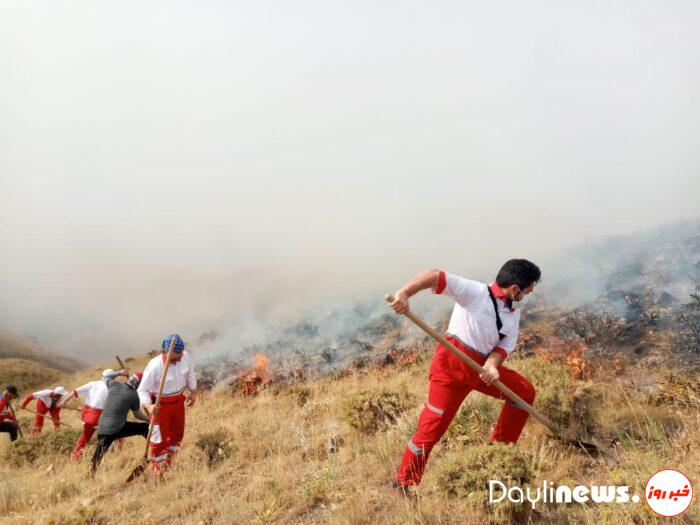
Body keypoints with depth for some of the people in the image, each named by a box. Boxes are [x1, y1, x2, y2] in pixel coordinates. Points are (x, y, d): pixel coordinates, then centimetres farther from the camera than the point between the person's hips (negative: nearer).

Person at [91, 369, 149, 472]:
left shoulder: (114, 385, 2)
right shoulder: (134, 395, -6)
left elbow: (105, 375, 24)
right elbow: (137, 415, 9)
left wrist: (120, 373, 24)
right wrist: (149, 419, 23)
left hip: (102, 428, 5)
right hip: (117, 429, -5)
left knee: (99, 453, 17)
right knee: (145, 428, 7)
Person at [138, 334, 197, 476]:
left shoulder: (185, 357, -19)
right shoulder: (154, 367, -33)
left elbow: (190, 374, 3)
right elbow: (142, 390, -24)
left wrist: (193, 392, 9)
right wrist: (149, 406, -40)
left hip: (179, 400, 5)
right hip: (161, 405, -5)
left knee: (177, 432, 22)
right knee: (160, 438, 8)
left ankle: (169, 464, 50)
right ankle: (157, 471, 34)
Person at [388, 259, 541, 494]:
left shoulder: (513, 314, 12)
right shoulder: (474, 291, -10)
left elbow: (506, 344, 3)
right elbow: (436, 276, -19)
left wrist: (492, 364, -20)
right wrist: (404, 293, -34)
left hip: (483, 366, 7)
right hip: (452, 362, -7)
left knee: (525, 391, 13)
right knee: (432, 426, -10)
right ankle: (402, 486, 6)